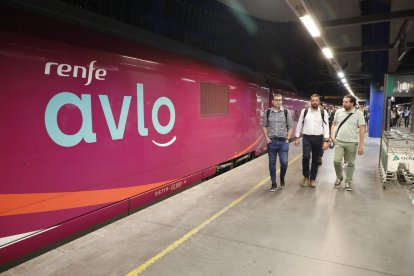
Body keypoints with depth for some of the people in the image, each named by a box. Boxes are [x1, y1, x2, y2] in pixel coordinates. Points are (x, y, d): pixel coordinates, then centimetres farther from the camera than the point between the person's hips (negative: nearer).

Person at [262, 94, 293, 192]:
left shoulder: (286, 112, 1)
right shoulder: (267, 112, 3)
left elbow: (290, 126, 4)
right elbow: (264, 126, 8)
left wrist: (288, 139, -3)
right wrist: (266, 138, -2)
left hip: (283, 141, -1)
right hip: (271, 141, 1)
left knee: (284, 162, -5)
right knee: (272, 163, 6)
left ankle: (282, 179, 25)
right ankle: (274, 184, 19)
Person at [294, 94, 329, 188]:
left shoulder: (323, 112, 1)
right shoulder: (304, 111, 3)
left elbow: (326, 127, -1)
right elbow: (299, 124, 7)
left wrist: (326, 141, -8)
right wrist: (297, 138, 5)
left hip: (318, 138, 1)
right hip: (306, 138, 0)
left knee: (315, 159, 8)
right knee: (306, 157, -15)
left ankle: (312, 179, 22)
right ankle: (306, 177, 8)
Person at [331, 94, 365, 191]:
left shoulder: (358, 113, -5)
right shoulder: (338, 112, 4)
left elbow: (362, 130, -6)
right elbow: (334, 124, 17)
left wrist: (361, 145, -11)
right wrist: (332, 135, 0)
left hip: (352, 143, -1)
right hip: (339, 141, 2)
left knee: (350, 163, 8)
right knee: (336, 161, -6)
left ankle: (348, 181, 24)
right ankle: (339, 177, 20)